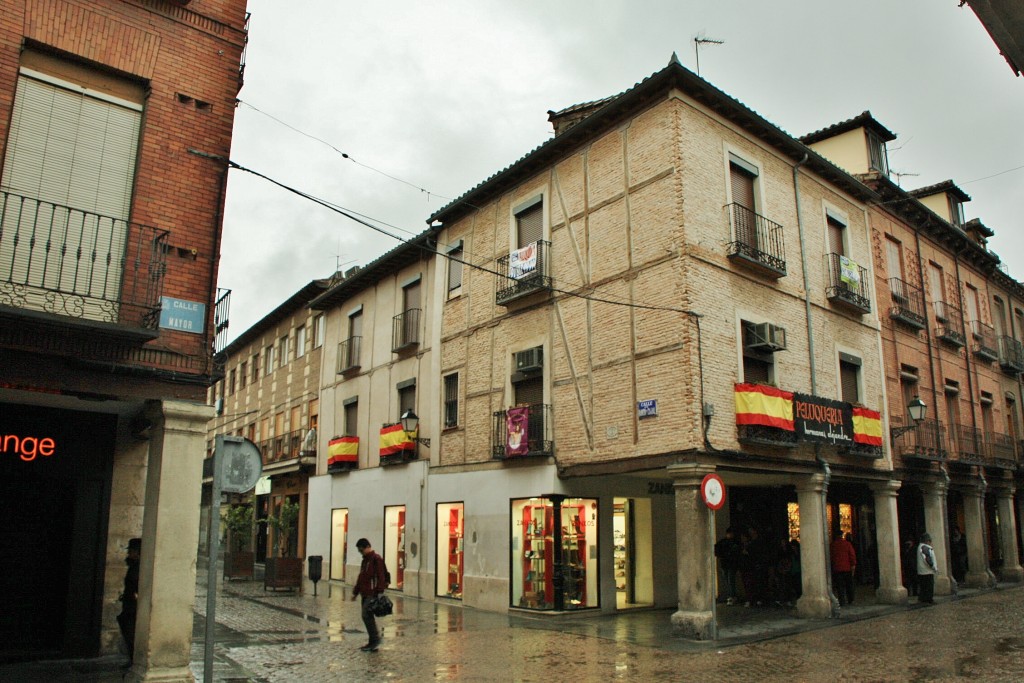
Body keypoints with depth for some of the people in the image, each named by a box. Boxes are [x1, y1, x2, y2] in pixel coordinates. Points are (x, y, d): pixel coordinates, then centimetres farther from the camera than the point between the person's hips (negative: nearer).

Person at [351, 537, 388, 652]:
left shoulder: (376, 559, -11)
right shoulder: (365, 560, 18)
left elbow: (381, 577, -17)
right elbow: (360, 577, 23)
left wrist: (379, 592, -22)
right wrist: (355, 592, 23)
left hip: (372, 593, -9)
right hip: (365, 593, 9)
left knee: (366, 615, -13)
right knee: (367, 616, 9)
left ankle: (375, 640, -5)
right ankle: (373, 642, 16)